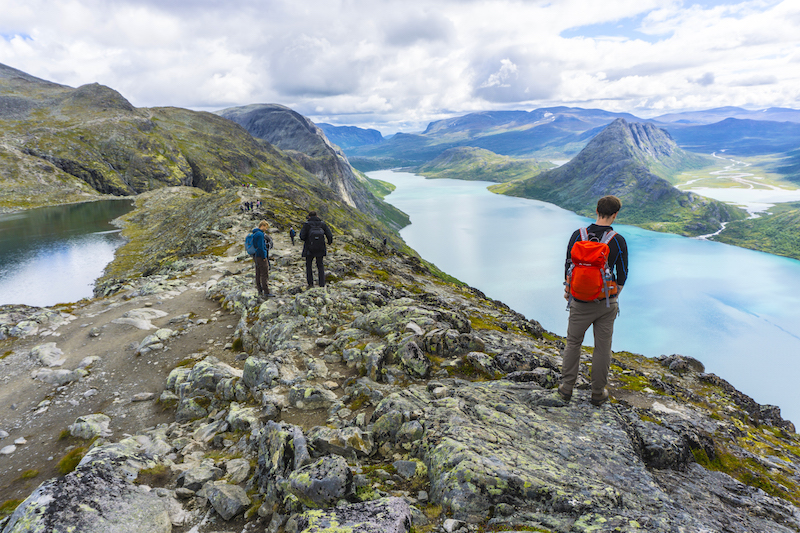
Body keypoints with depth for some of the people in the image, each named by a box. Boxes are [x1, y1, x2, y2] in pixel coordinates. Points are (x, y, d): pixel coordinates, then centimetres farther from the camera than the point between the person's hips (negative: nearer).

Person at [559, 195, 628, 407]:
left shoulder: (578, 235, -8)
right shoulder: (619, 241, -9)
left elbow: (568, 266, -1)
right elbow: (622, 274, -1)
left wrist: (568, 290, 16)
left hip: (580, 301, 1)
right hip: (606, 302, 0)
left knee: (573, 342, 14)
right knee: (602, 347, 11)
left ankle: (566, 388, 20)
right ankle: (598, 393, 21)